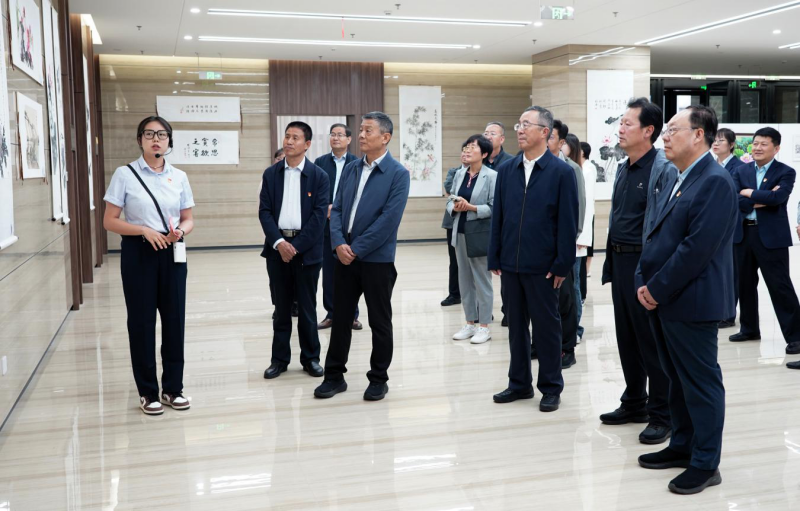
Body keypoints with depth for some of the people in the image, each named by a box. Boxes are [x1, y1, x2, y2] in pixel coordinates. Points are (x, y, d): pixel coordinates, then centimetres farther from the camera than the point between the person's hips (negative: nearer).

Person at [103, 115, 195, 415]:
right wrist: (145, 230, -17)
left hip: (172, 254, 3)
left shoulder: (179, 177, 5)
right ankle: (148, 392, 18)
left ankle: (172, 388, 21)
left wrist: (180, 231, -12)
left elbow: (188, 220, 11)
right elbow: (109, 221, -4)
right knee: (141, 321, 4)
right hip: (138, 254, -3)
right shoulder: (124, 175, -4)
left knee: (174, 320, 6)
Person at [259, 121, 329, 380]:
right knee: (281, 306, 9)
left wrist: (297, 246, -13)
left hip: (306, 248, -2)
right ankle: (280, 358, 17)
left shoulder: (318, 175, 0)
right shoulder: (271, 174, 7)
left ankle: (310, 358, 17)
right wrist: (279, 242, -13)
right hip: (277, 247, 2)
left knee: (307, 306, 6)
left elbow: (319, 214, -7)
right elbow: (264, 211, 1)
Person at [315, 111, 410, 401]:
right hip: (345, 257, 5)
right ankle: (335, 375, 23)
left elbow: (389, 220, -16)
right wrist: (339, 243, -10)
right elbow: (336, 210, 7)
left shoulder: (398, 174, -8)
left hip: (377, 259, -5)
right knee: (340, 319, 11)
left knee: (380, 322, 7)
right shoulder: (350, 169, 10)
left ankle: (379, 379, 20)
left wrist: (356, 249, -16)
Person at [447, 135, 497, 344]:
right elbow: (450, 200, 11)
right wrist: (455, 208, -11)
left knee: (482, 280, 1)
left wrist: (471, 207, -22)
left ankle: (484, 326, 11)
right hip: (460, 232, 6)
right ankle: (470, 323, 23)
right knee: (464, 280, 12)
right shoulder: (459, 174, 9)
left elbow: (495, 208, -14)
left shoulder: (492, 176, -10)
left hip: (480, 234, -6)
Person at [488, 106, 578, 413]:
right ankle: (519, 383, 27)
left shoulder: (562, 172, -6)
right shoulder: (506, 170, 7)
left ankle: (551, 388, 19)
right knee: (516, 325, 13)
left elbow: (568, 222, -8)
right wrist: (495, 258, 4)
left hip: (543, 265, -4)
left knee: (547, 326, 7)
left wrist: (563, 264, -11)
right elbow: (498, 216, 8)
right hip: (511, 263, 5)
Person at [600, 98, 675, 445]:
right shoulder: (623, 169, 12)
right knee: (626, 338, 15)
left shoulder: (664, 171, -14)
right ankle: (634, 404, 29)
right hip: (620, 261, 8)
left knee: (652, 340, 1)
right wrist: (611, 262, 14)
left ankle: (662, 416, 13)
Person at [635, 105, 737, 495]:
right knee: (677, 378, 17)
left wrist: (658, 289, -16)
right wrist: (645, 283, 3)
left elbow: (697, 247, -21)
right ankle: (682, 446, 30)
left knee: (700, 382, 2)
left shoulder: (715, 182, -15)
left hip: (691, 301, -9)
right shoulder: (675, 180, 14)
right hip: (663, 299, 9)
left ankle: (706, 463, 13)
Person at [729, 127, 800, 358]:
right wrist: (760, 200, -16)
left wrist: (749, 193, -11)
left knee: (780, 286, -4)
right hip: (744, 234, 5)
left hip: (771, 236, -5)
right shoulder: (741, 170, 8)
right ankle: (749, 328, 28)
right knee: (745, 283, 13)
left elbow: (778, 196, -21)